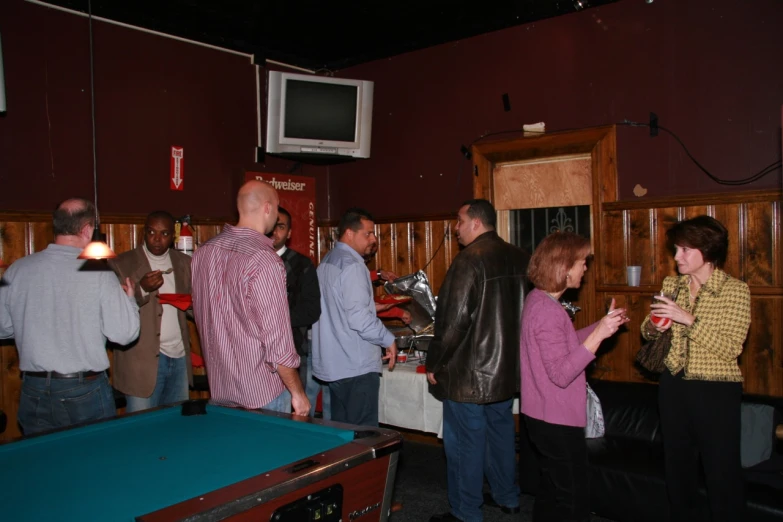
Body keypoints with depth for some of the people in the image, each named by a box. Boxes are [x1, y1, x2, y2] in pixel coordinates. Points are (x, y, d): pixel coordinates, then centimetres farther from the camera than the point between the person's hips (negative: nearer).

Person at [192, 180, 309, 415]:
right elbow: (277, 339, -19)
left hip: (219, 389, 7)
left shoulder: (203, 252, 2)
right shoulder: (264, 259, -20)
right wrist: (297, 392, -10)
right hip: (262, 395, -7)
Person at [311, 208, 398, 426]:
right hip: (357, 366, -9)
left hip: (334, 364, 9)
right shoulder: (352, 264, -16)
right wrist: (389, 340, -11)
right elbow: (358, 318, -23)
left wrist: (371, 305, 21)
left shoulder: (327, 261, 12)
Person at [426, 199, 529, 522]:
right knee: (501, 432, 21)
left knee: (465, 442, 3)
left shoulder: (469, 260, -18)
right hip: (507, 367, 8)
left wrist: (434, 364, -8)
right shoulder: (518, 258, 5)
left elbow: (453, 321, -20)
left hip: (468, 372, -8)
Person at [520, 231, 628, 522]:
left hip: (545, 416, 10)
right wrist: (598, 335, -31)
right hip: (557, 421, -10)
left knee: (552, 492, 22)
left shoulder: (538, 300, 6)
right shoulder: (548, 311, -25)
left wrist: (602, 325, 11)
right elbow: (561, 375, -27)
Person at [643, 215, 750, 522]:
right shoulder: (671, 284, 5)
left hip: (717, 392, -5)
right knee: (678, 465, 17)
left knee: (722, 470, 3)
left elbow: (730, 348, -19)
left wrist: (689, 319, -25)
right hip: (674, 386, 5)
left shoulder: (735, 290, -10)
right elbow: (648, 331, 13)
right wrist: (653, 327, -9)